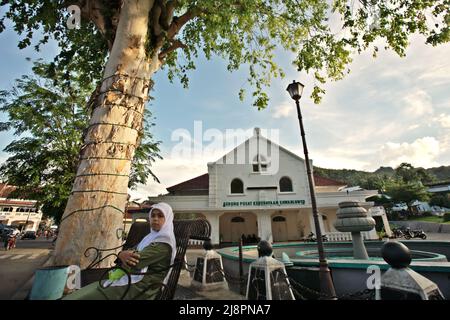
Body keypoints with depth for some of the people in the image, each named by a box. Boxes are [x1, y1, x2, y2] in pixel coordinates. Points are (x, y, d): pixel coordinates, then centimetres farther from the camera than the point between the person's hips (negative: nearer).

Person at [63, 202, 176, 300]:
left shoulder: (164, 243, -17)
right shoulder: (150, 237, 14)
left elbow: (134, 261, -23)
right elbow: (132, 252, 8)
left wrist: (122, 256, -1)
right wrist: (122, 255, -16)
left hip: (137, 288, -8)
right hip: (130, 280, 8)